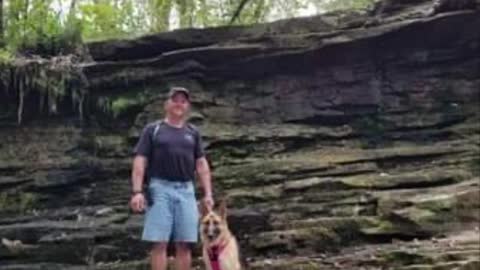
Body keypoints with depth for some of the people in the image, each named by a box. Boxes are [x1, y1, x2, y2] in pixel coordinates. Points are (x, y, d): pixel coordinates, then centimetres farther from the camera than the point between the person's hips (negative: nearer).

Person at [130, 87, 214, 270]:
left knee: (184, 243, 0)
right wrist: (137, 191, -10)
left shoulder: (193, 132, 18)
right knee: (159, 242, -7)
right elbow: (140, 162, 2)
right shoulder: (152, 130, 8)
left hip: (186, 190, 3)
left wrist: (208, 193, 6)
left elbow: (201, 164, 16)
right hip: (160, 188, -3)